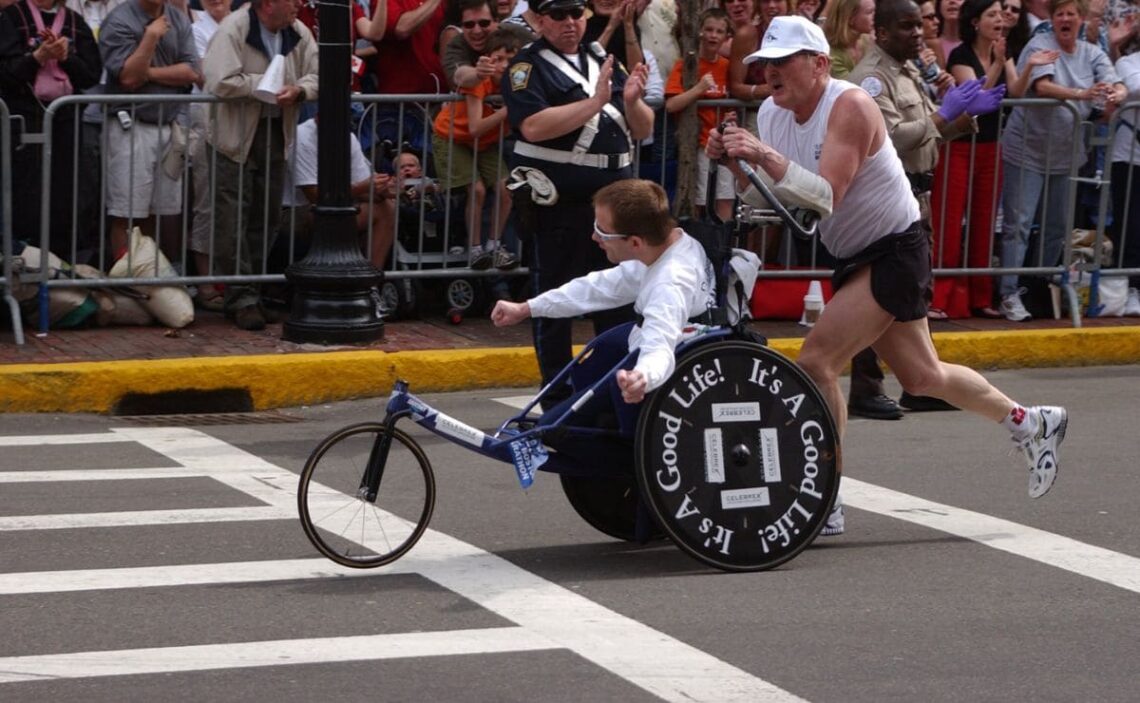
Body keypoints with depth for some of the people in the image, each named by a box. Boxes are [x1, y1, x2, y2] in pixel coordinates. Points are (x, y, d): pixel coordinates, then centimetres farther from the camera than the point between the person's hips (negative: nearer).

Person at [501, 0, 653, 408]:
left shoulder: (604, 64, 15)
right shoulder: (528, 67, -3)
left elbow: (643, 130, 13)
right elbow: (534, 126, -21)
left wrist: (631, 101, -8)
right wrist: (594, 102, -22)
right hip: (557, 203, -6)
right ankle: (557, 396, 9)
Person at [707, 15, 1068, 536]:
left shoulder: (849, 106, -21)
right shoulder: (771, 114, 1)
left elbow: (827, 197, -32)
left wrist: (768, 158, -41)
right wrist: (735, 162, -17)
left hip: (895, 253, -9)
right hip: (856, 258, 9)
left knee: (815, 361, -19)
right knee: (922, 377, 18)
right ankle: (1030, 423, 39)